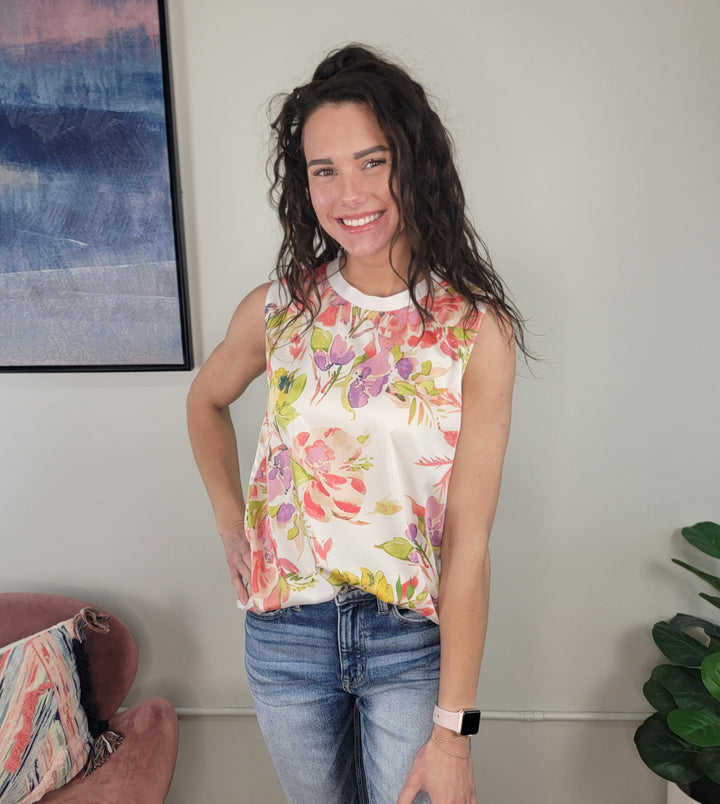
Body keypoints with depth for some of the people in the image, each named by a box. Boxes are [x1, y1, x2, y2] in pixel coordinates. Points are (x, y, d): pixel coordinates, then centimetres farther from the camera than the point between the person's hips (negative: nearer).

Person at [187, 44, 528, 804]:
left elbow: (467, 540, -16)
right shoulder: (277, 308, -7)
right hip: (284, 631, 3)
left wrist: (452, 728, -13)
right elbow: (205, 401, 14)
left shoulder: (476, 330, -15)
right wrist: (230, 522, 6)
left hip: (413, 637, -3)